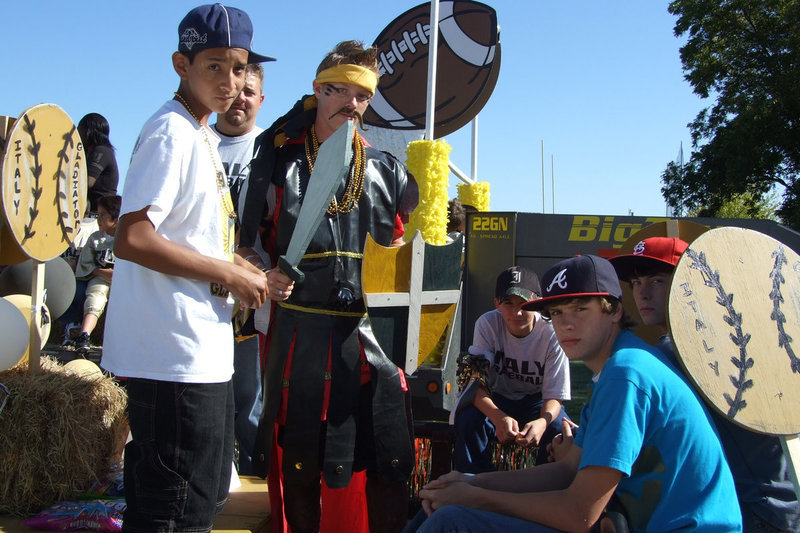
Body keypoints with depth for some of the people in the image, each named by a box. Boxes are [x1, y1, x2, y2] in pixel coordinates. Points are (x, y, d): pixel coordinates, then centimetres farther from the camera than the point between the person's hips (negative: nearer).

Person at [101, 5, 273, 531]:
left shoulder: (203, 137, 18)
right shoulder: (172, 133, -13)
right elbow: (132, 239, -24)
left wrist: (239, 269, 7)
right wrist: (231, 276, -16)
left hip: (205, 351, 10)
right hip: (175, 356, -10)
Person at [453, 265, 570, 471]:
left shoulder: (552, 334, -20)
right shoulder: (487, 324, -19)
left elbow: (554, 396, -18)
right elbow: (477, 382, -25)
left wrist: (542, 421, -44)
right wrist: (498, 417, -46)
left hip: (535, 400, 0)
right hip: (496, 398, 0)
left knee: (560, 429, -30)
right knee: (468, 420, -30)